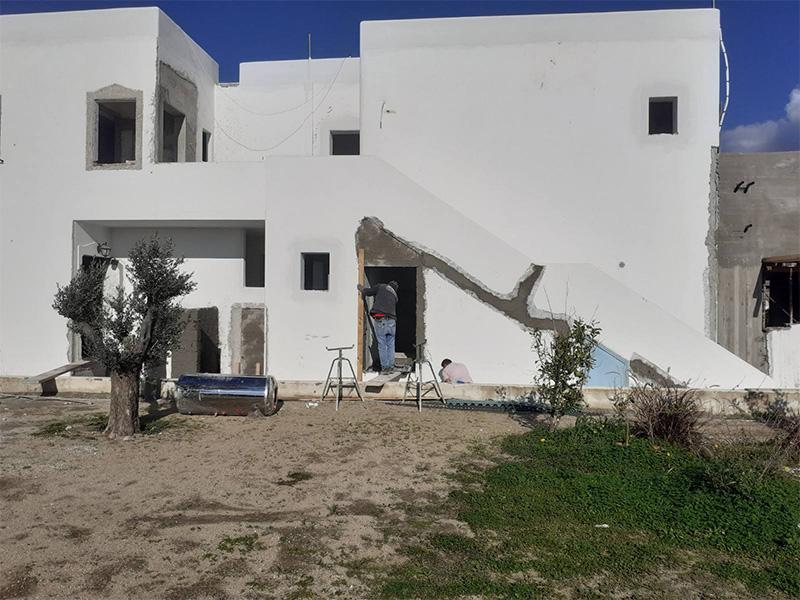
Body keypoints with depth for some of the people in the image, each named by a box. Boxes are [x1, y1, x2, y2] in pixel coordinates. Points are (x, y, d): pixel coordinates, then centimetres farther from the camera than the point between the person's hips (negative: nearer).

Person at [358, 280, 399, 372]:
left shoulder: (381, 287, 9)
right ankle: (391, 366, 13)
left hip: (380, 320, -4)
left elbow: (367, 292, 6)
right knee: (390, 345, 13)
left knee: (382, 345, 2)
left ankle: (384, 366, 3)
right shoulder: (395, 296, 23)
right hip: (391, 321, 4)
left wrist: (361, 288, 28)